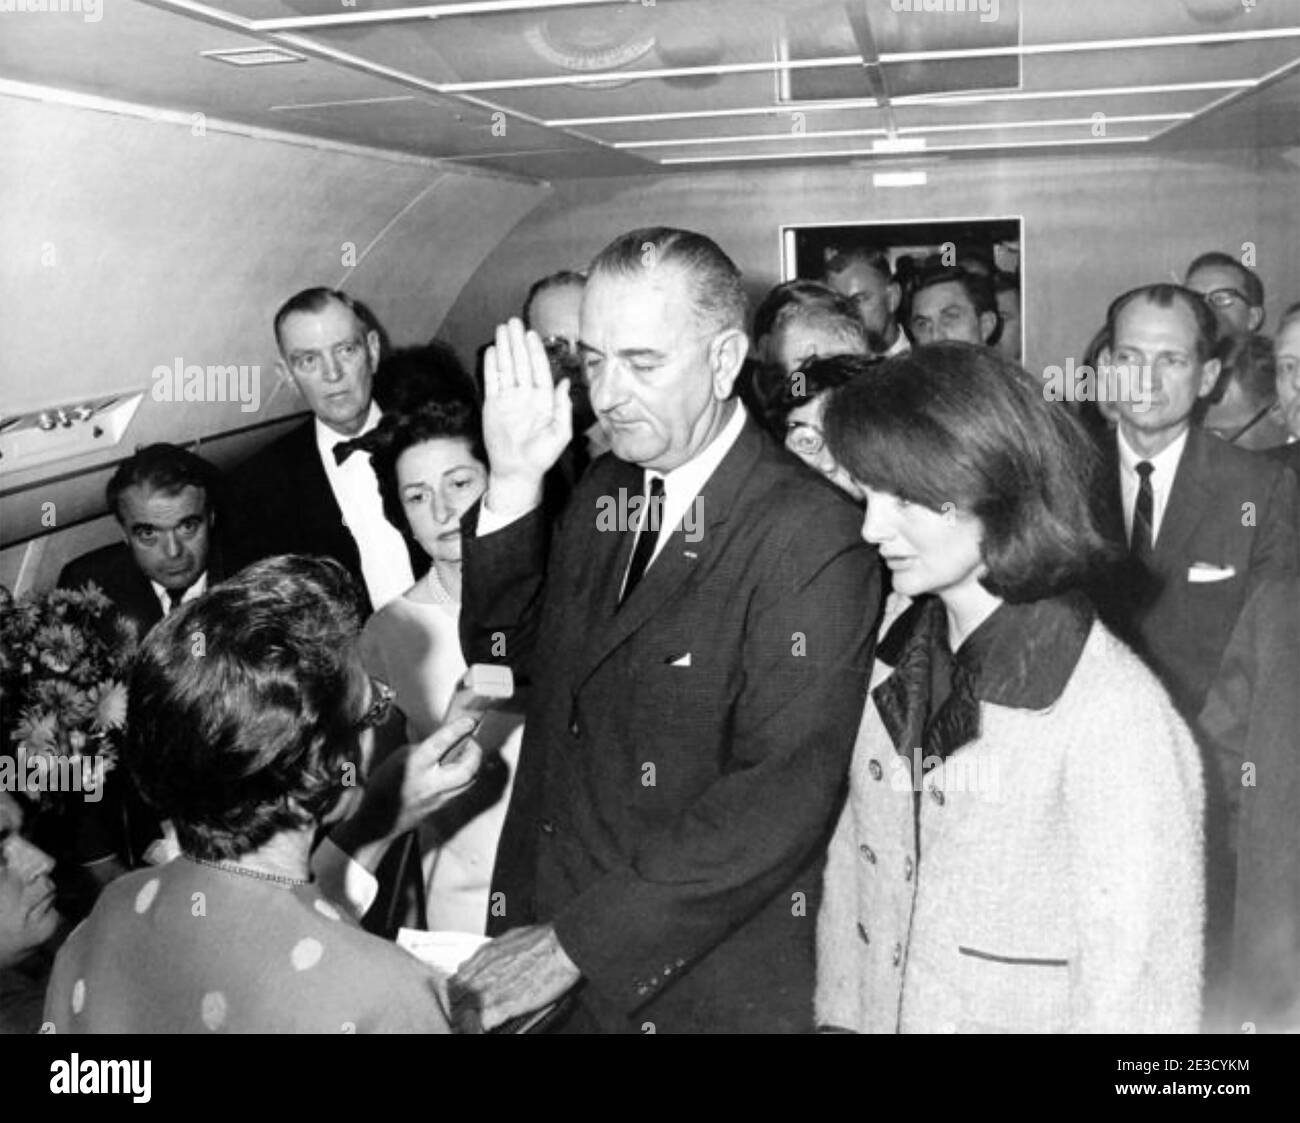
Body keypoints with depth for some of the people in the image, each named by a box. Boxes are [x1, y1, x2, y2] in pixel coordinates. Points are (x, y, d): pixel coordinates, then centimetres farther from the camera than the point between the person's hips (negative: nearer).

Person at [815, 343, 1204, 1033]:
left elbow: (1133, 988, -20)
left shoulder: (1115, 713, -24)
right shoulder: (897, 636, -6)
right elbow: (853, 859, 0)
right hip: (878, 1011, 5)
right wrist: (839, 1010, -3)